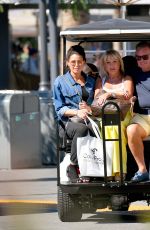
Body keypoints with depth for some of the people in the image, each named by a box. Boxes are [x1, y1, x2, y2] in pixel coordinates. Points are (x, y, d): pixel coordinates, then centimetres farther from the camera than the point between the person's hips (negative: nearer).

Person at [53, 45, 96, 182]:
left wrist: (89, 108, -4)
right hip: (68, 121, -3)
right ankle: (73, 167, -31)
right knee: (81, 129, -39)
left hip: (89, 119, 3)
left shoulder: (91, 82, 22)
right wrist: (77, 112, -14)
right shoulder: (60, 82, 11)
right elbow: (59, 109, 4)